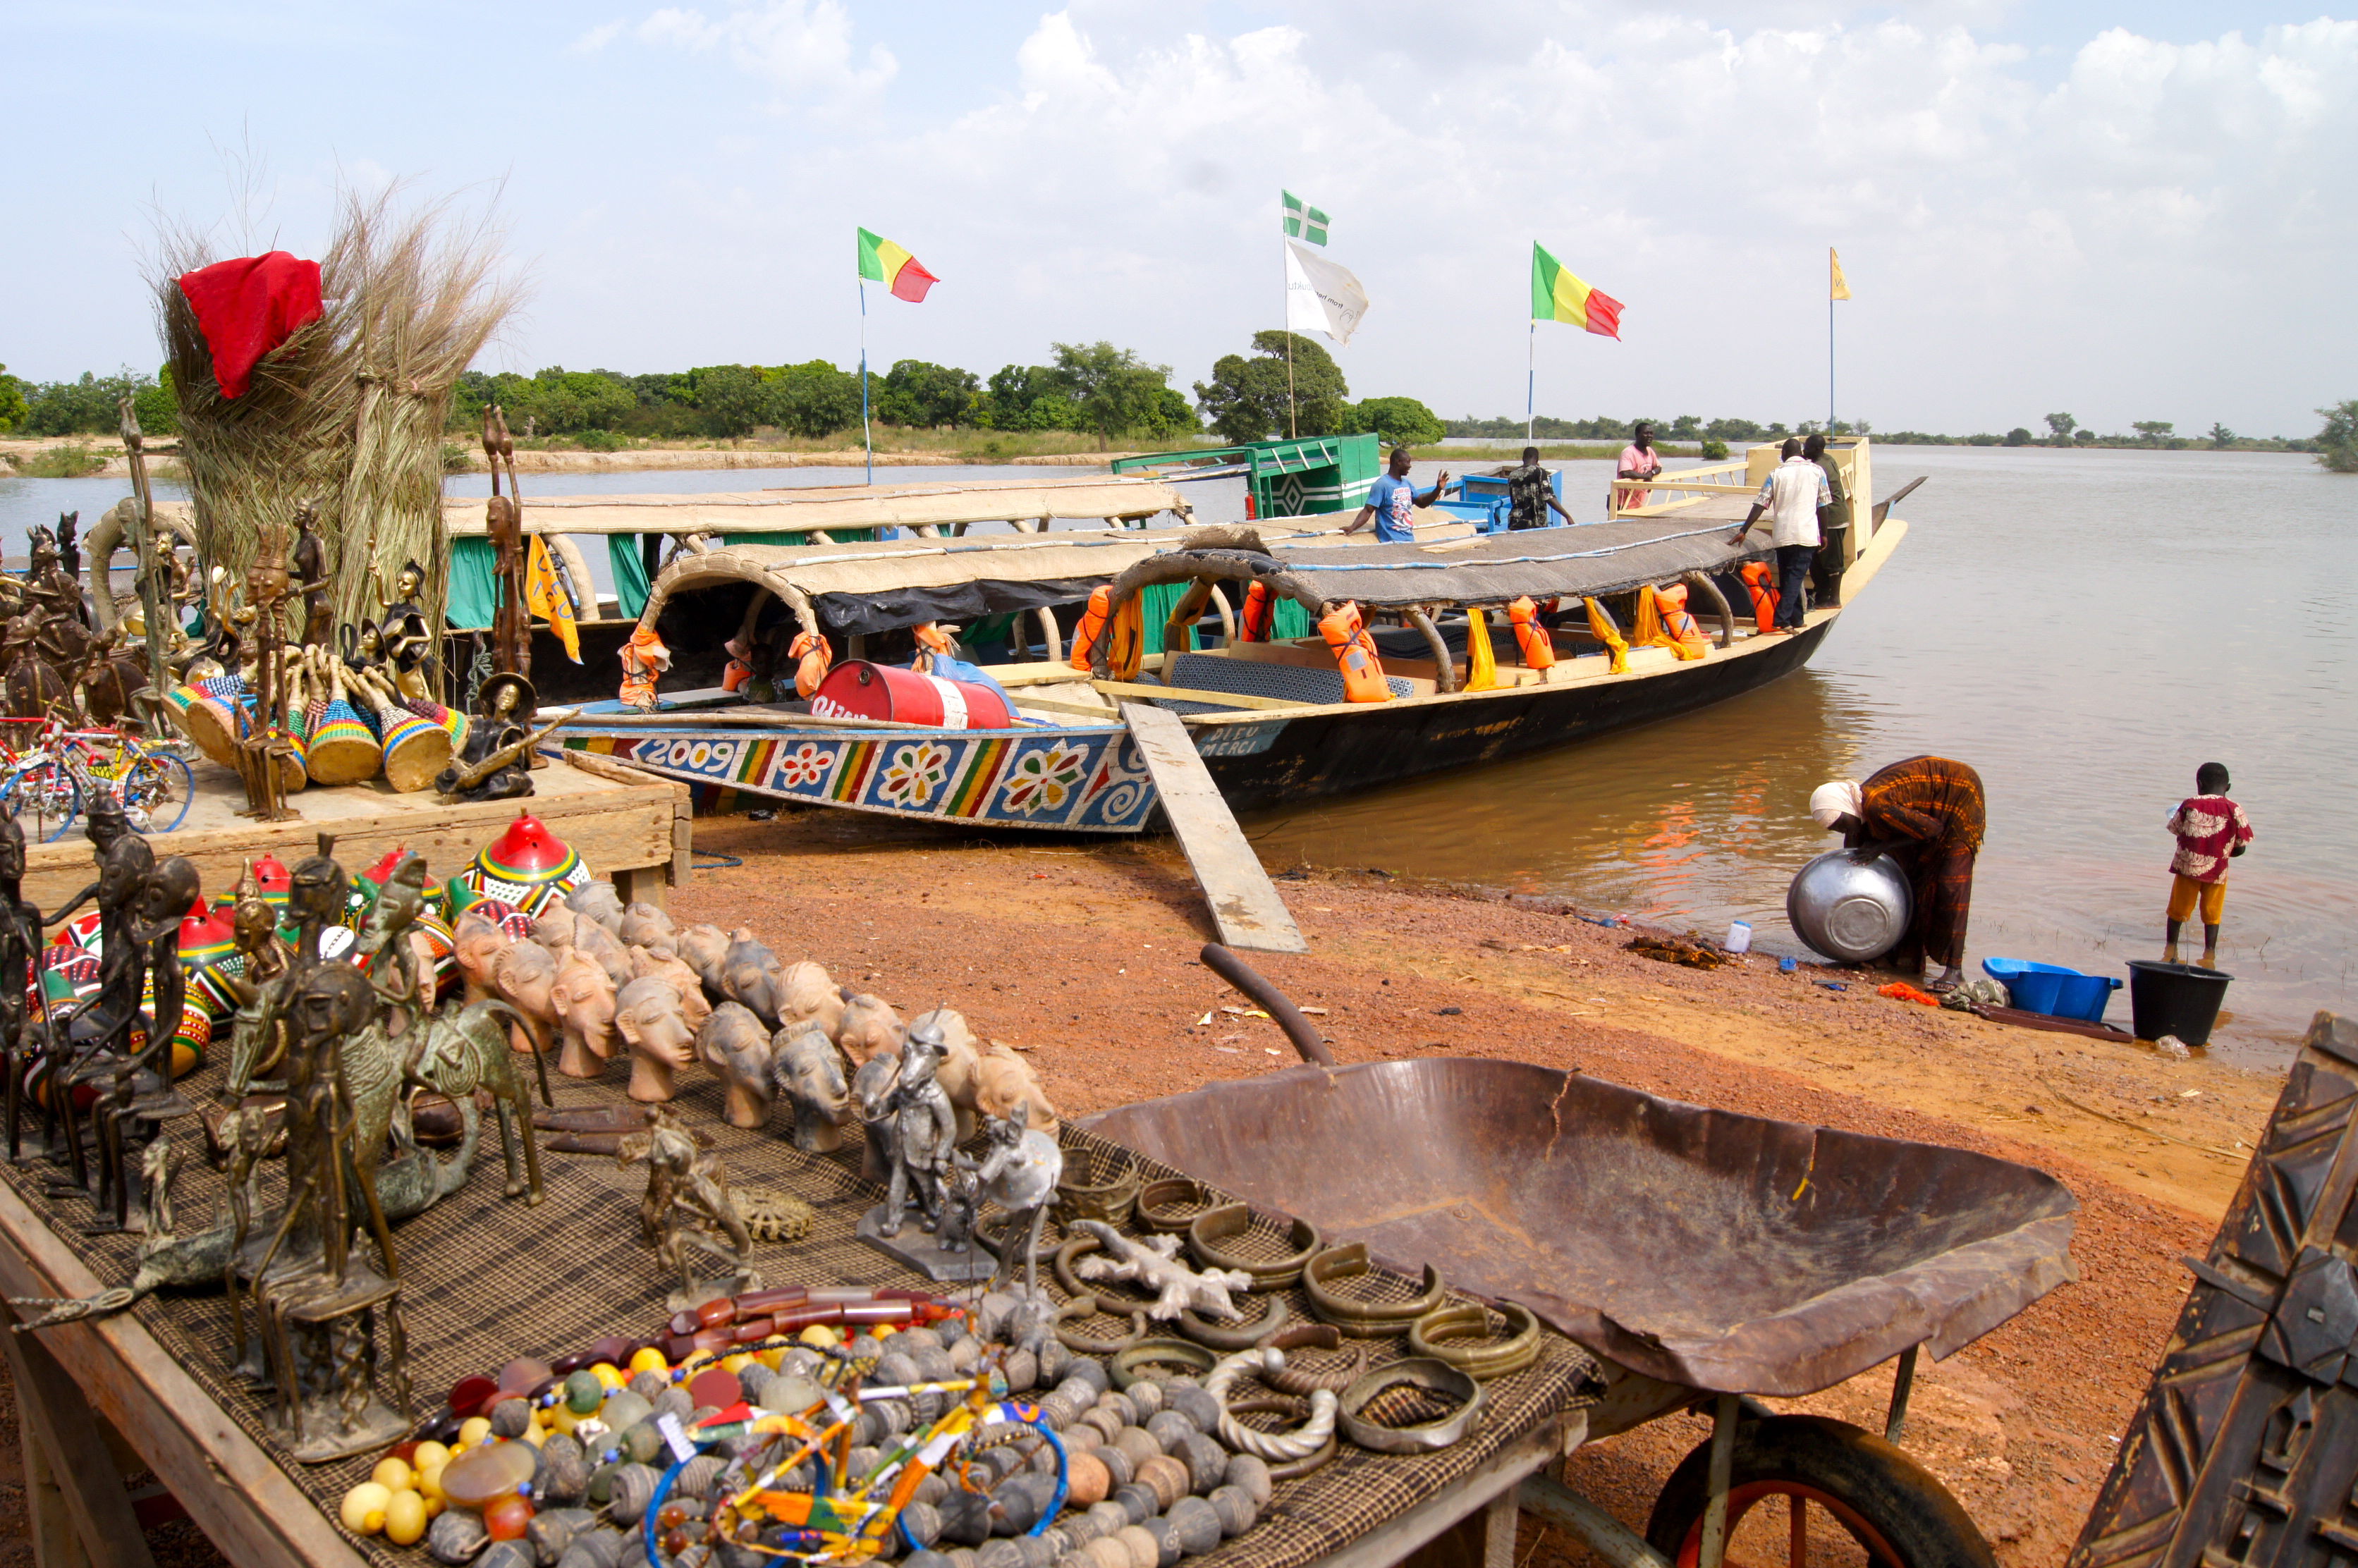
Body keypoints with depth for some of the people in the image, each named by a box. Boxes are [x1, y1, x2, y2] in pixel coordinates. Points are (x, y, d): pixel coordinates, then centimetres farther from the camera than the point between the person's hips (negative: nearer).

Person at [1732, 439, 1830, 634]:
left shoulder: (1776, 473, 5)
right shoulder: (1816, 471, 4)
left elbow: (1760, 505, 0)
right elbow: (1823, 504, 6)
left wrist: (1744, 531, 3)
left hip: (1782, 535, 1)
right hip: (1806, 534, -1)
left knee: (1787, 579, 13)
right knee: (1795, 578, -4)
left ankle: (1795, 621, 19)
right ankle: (1781, 621, -17)